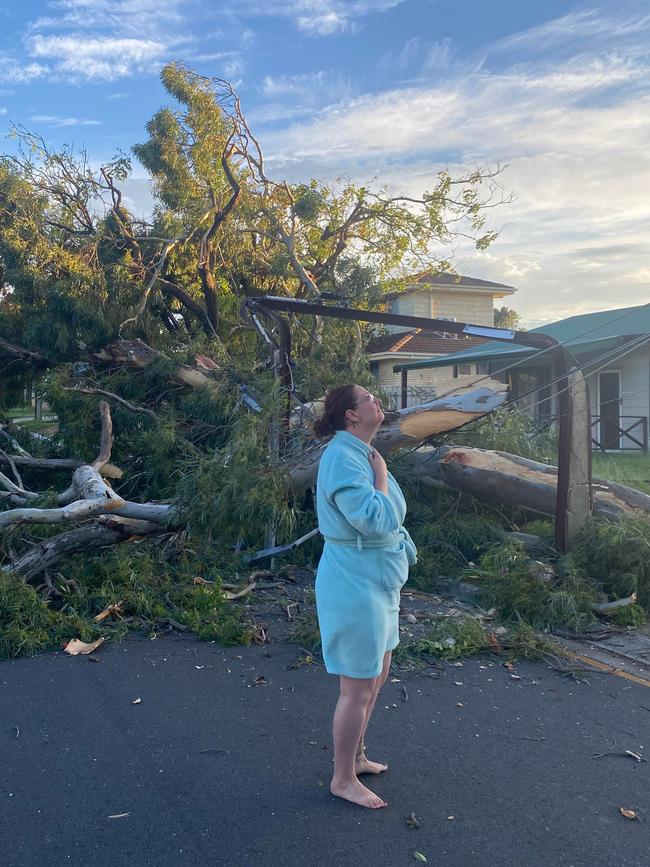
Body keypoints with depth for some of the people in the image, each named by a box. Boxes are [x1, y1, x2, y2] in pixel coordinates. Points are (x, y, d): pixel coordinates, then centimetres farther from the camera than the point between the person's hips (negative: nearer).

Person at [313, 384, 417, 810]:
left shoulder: (360, 453, 10)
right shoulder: (343, 458, -22)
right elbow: (376, 520, -30)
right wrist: (381, 474, -19)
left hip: (376, 583, 10)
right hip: (356, 586, -10)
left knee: (376, 677, 22)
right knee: (359, 689, 3)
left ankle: (356, 756, 41)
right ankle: (343, 779, 23)